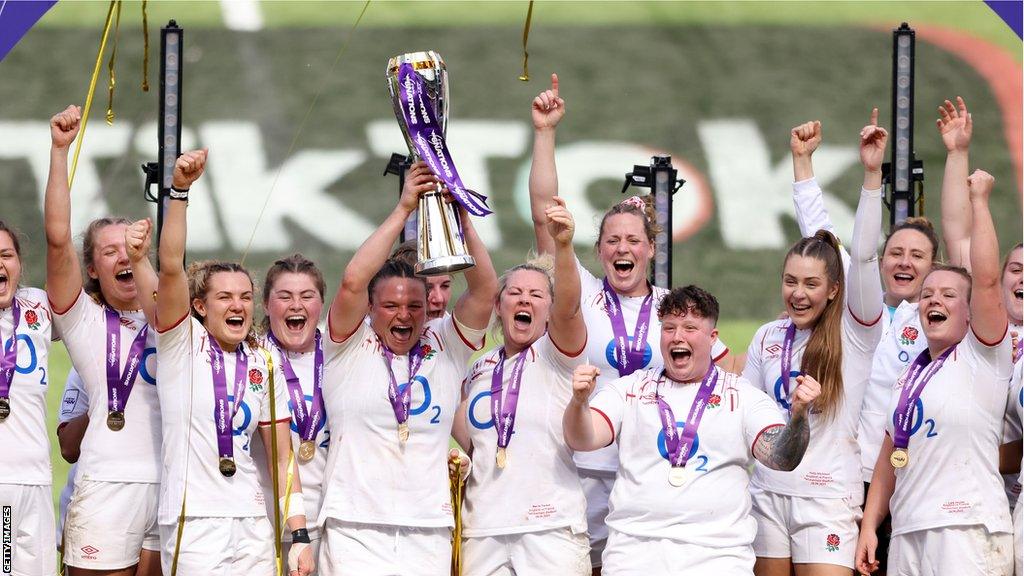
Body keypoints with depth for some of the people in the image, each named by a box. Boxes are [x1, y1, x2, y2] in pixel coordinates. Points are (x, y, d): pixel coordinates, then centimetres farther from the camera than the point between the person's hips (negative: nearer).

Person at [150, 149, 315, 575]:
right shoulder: (182, 344, 0)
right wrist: (179, 189, -24)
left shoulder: (264, 365, 10)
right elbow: (171, 266, -14)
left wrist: (299, 535, 4)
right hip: (193, 522, -4)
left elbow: (281, 457, 11)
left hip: (253, 525, 4)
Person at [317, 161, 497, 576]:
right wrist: (403, 210, -10)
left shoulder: (445, 346, 11)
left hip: (429, 530, 3)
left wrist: (462, 219, -9)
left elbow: (485, 290, 0)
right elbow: (352, 281, -11)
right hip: (356, 526, -3)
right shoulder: (351, 347, 4)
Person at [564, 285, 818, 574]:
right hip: (634, 548, 1)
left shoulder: (744, 396, 11)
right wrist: (579, 401, -18)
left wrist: (799, 416, -21)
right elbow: (581, 440, 3)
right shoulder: (629, 389, 14)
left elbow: (782, 458, -1)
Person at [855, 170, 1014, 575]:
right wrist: (869, 525, 15)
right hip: (907, 534, 7)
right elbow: (889, 457, 23)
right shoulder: (910, 374, 22)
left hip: (967, 530, -7)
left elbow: (986, 278, -11)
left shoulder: (982, 357, 2)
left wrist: (978, 200, -4)